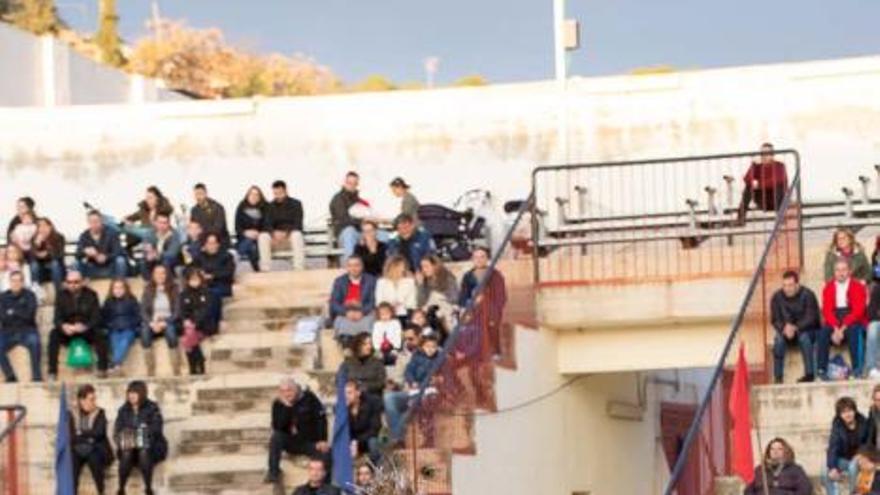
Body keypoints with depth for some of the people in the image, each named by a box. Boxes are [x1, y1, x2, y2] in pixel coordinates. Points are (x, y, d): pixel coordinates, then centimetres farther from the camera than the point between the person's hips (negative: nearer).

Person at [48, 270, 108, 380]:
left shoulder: (91, 295, -1)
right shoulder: (62, 296, 3)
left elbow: (96, 317, -9)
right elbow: (58, 318, -5)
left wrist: (85, 326, -30)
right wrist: (63, 326, -30)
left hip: (87, 331, -1)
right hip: (67, 331, 1)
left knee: (99, 334, -33)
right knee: (54, 334, -29)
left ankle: (102, 369, -30)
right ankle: (52, 372, -31)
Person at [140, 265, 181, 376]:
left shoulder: (174, 290, 5)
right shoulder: (148, 291, 10)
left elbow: (177, 311, -2)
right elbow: (143, 311, 4)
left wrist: (164, 323, -17)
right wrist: (152, 323, -15)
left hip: (169, 322, -2)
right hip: (153, 322, 2)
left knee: (170, 330, -38)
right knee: (145, 330, -34)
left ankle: (177, 371, -37)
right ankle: (150, 371, -34)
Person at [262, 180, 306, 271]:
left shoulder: (296, 204, 1)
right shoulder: (270, 206, 8)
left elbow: (298, 225, -9)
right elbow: (268, 225, -3)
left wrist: (286, 233, -26)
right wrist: (274, 233, -25)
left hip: (291, 236, -2)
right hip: (276, 238, 2)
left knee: (297, 234, -37)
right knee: (263, 236, -29)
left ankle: (299, 269, -42)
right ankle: (265, 269, -34)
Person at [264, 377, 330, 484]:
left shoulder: (308, 398, -5)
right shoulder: (278, 404, -1)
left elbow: (321, 419, -8)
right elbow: (277, 427, -14)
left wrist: (322, 440, -19)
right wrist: (286, 407, -22)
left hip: (310, 442, -2)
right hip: (291, 442, 2)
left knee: (325, 453, -31)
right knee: (276, 437, -28)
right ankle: (273, 472, -24)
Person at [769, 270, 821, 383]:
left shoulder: (807, 295, -14)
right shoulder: (777, 297, -5)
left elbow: (811, 318, -19)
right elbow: (775, 320, -5)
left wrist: (795, 327, -35)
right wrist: (784, 328, -28)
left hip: (808, 330, -2)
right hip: (786, 330, 2)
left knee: (803, 336, -36)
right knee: (779, 338, -29)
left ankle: (809, 373, -33)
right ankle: (777, 377, -29)